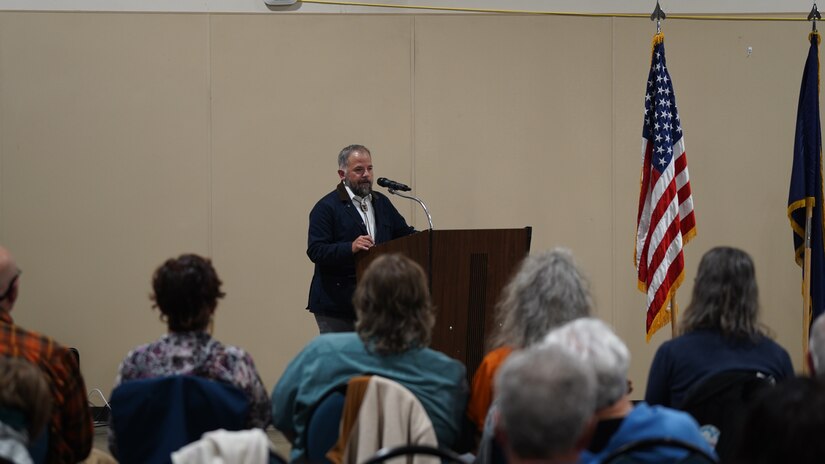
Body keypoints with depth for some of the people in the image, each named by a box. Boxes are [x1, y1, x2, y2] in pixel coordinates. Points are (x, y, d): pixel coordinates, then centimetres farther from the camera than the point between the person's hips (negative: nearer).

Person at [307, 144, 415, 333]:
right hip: (337, 303, -5)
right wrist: (351, 248, -28)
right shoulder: (326, 207, -4)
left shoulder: (382, 203, 16)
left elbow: (404, 233, 19)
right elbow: (315, 251, -13)